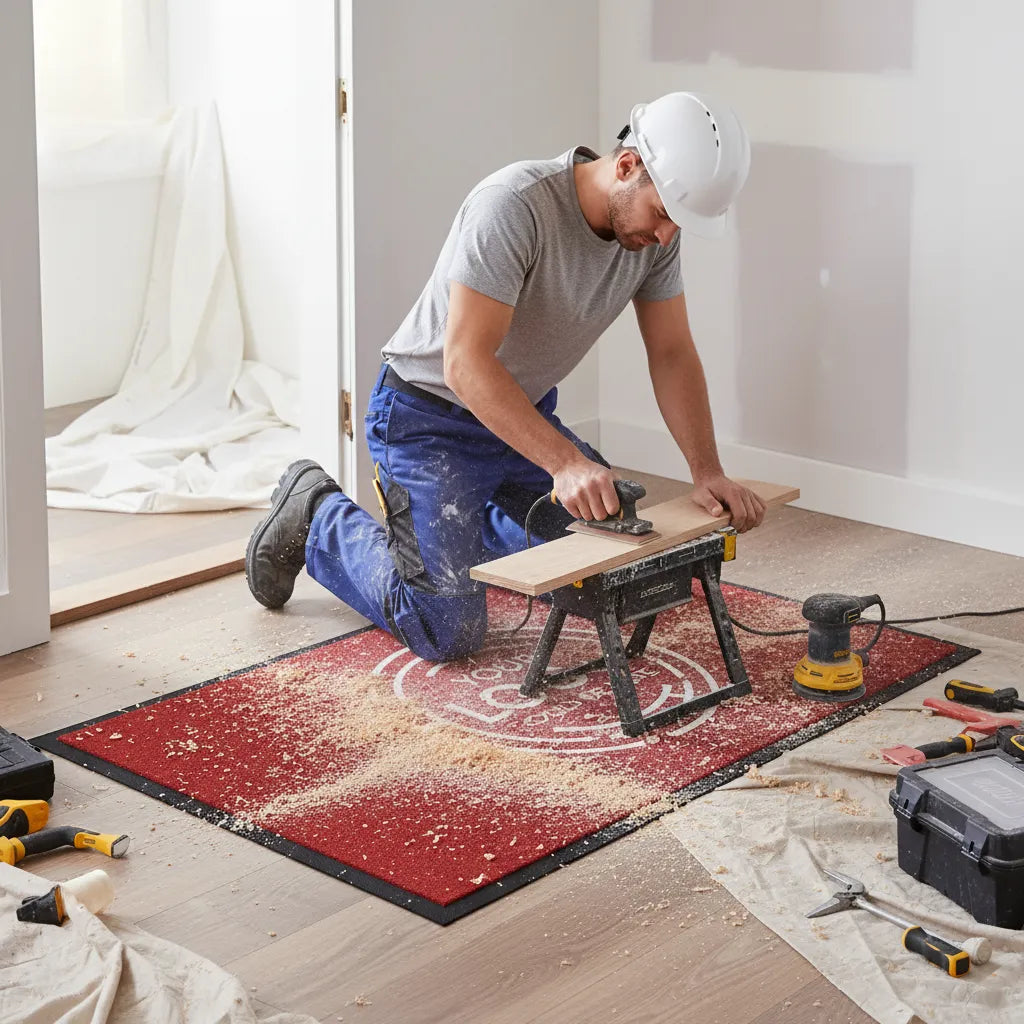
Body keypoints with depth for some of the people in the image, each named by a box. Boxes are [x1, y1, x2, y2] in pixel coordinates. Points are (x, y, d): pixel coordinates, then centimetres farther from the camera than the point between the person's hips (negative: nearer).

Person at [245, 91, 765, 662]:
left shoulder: (657, 230, -10)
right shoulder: (515, 205, -32)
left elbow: (672, 354, -4)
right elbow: (465, 363, -36)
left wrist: (709, 473, -17)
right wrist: (566, 462, -44)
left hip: (525, 411, 8)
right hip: (429, 416, -8)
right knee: (448, 632, -14)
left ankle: (472, 521, 32)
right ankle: (317, 517, 10)